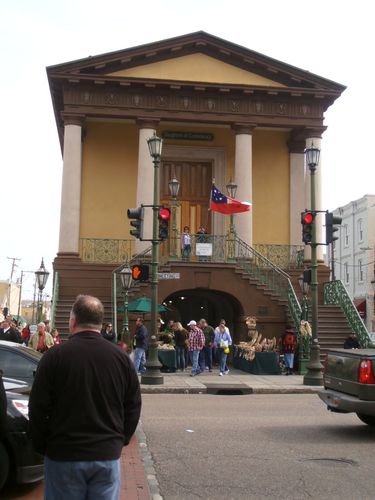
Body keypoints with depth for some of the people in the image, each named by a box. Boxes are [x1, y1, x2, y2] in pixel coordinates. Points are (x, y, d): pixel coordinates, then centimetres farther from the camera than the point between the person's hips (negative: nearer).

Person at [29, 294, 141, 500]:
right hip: (108, 454, 2)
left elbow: (38, 408, -5)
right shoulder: (121, 357, 0)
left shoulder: (54, 356, -9)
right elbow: (133, 407, 7)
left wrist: (41, 446, 8)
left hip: (64, 454, -2)